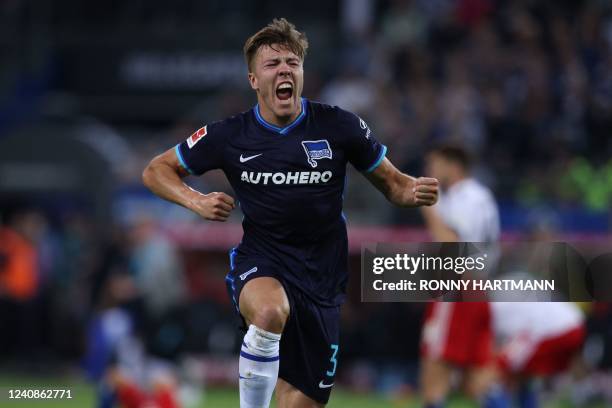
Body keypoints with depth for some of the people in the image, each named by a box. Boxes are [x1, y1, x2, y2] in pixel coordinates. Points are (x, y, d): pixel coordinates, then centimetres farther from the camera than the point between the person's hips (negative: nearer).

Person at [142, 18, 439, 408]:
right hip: (260, 263, -2)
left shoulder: (339, 126, -4)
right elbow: (156, 171, 8)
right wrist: (197, 201, -11)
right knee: (271, 313, -39)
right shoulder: (230, 136, -4)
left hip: (321, 277, 2)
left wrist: (413, 191, -16)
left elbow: (390, 181, 7)